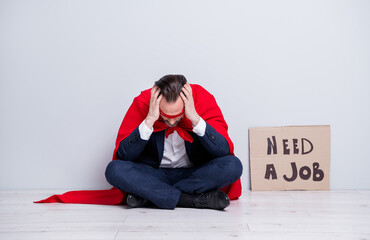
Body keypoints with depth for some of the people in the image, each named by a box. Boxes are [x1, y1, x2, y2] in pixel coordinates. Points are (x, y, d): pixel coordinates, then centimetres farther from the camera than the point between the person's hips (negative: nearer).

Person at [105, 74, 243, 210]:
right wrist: (149, 120, -28)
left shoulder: (203, 100, -13)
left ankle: (149, 196, -21)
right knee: (114, 169, -27)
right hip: (154, 176, 0)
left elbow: (224, 151, -20)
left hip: (194, 174, 0)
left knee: (233, 165, -28)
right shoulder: (142, 103, -13)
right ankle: (199, 200, -27)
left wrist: (195, 118, -30)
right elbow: (124, 155, -18)